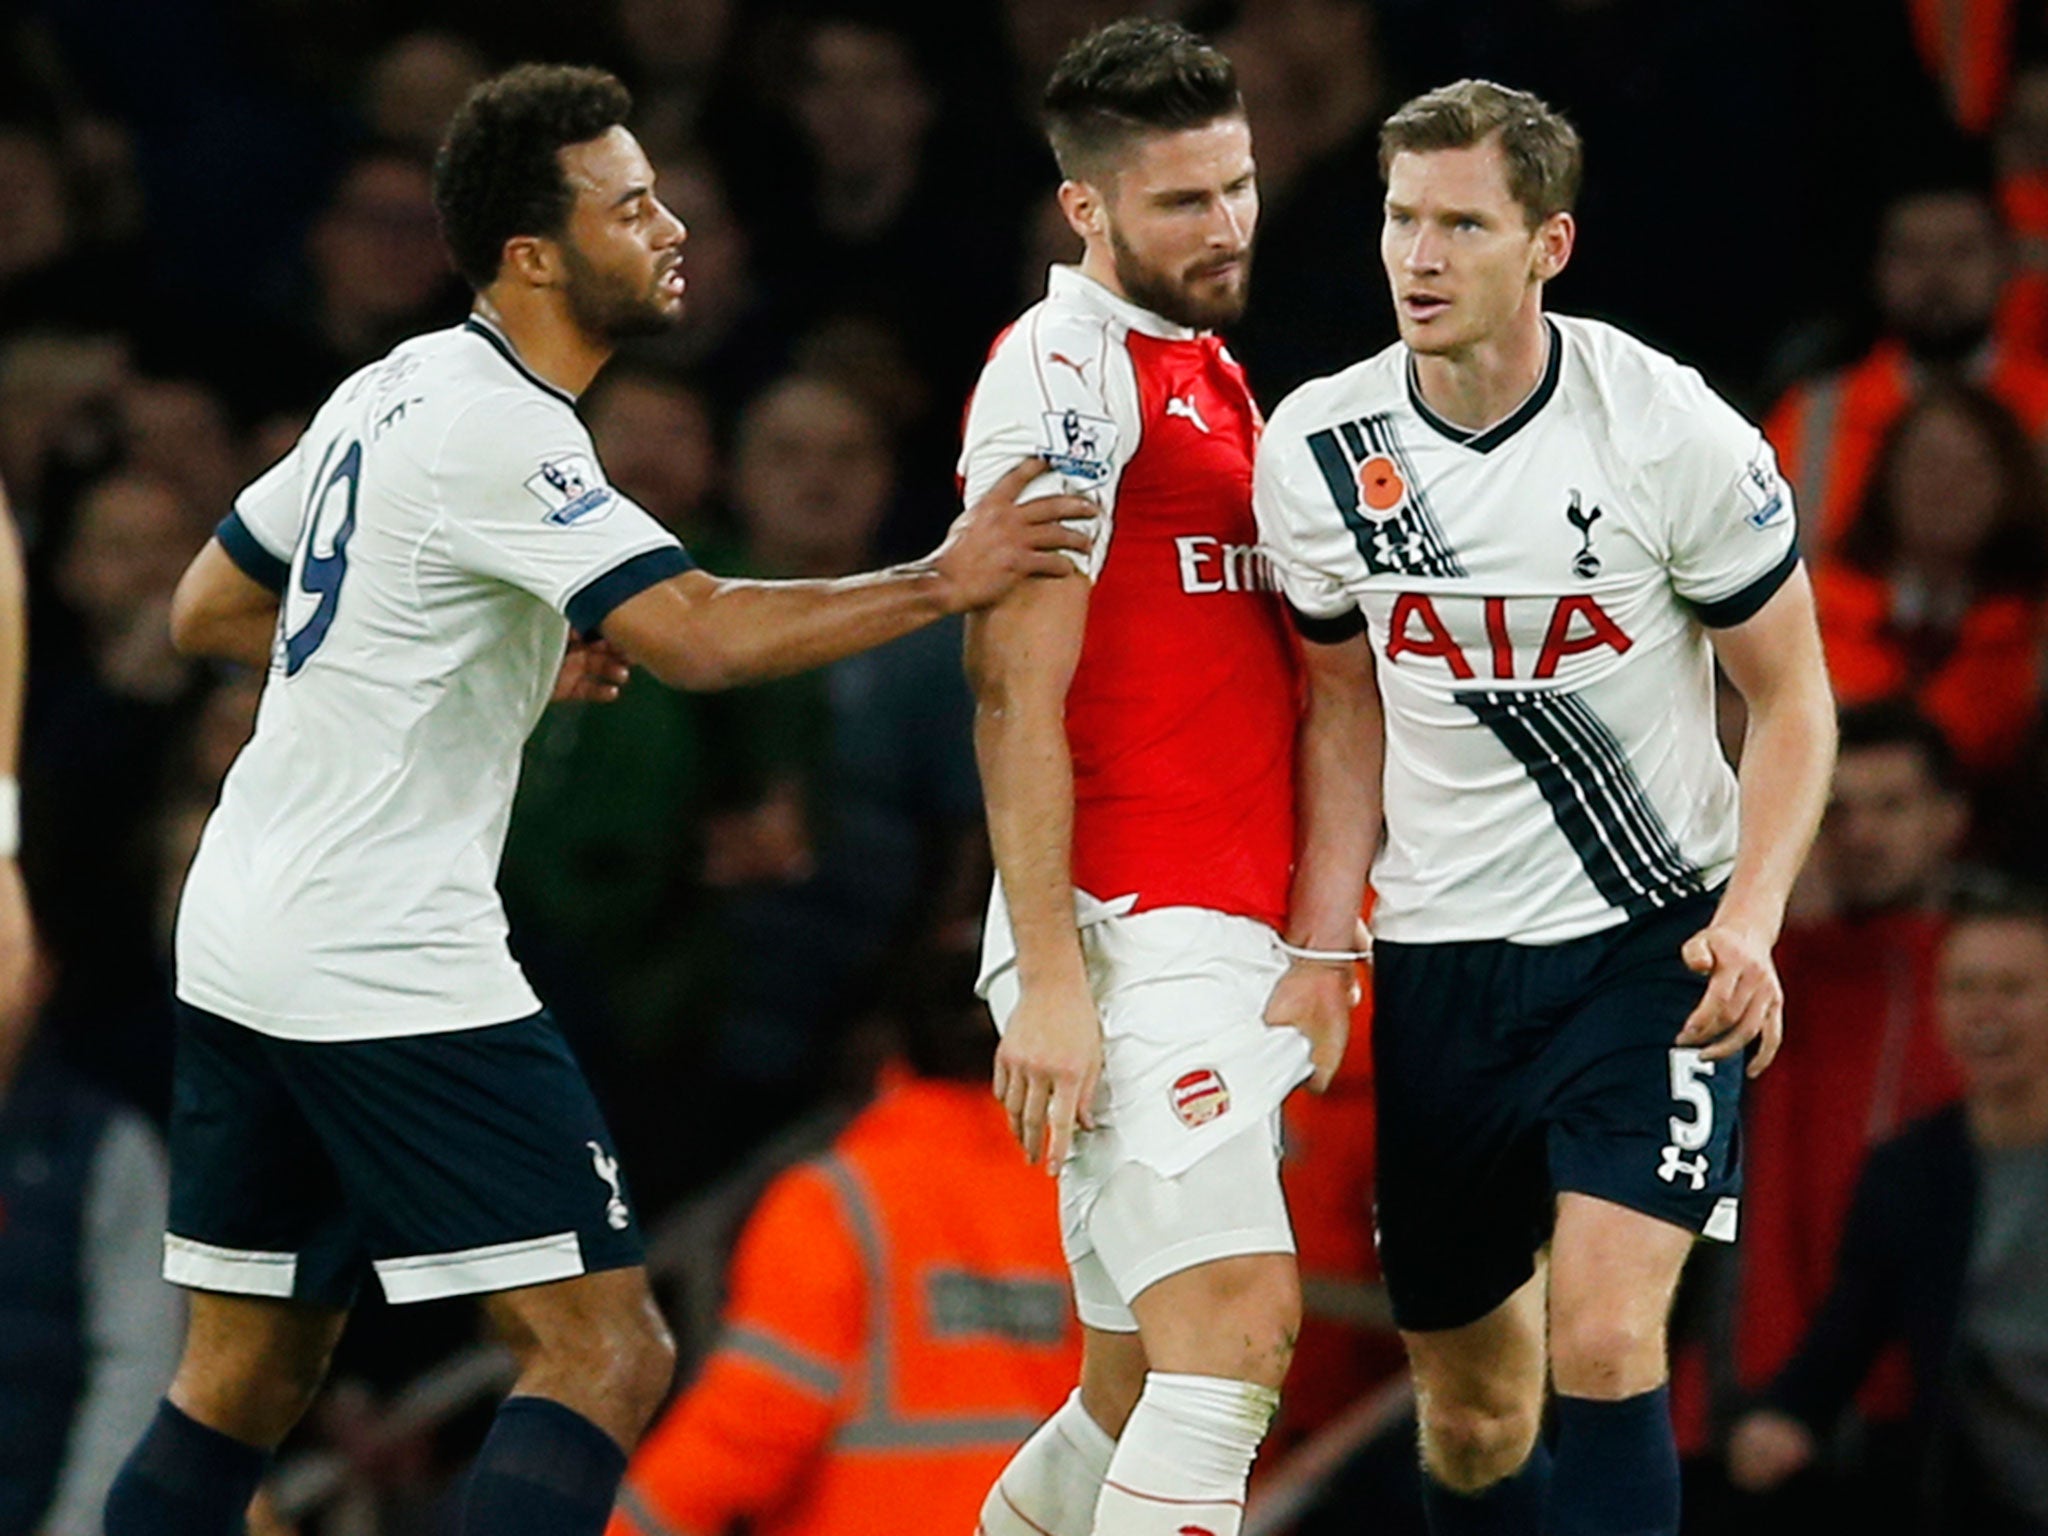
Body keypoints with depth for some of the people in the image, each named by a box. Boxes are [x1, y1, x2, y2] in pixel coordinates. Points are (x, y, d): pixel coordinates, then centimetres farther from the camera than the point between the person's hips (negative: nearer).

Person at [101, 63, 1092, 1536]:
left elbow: (211, 609, 24)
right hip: (393, 966, -10)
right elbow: (702, 635, -25)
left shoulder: (393, 391, 13)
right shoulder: (500, 434, -15)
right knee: (606, 1355, -9)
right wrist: (940, 583, -19)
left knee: (245, 1378, 16)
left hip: (242, 942, 10)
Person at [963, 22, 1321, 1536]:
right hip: (1126, 942, -9)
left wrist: (1307, 952, 22)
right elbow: (1017, 695, -14)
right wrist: (1051, 982, -20)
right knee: (1240, 1318, -20)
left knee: (1145, 1395, 9)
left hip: (1224, 951, 9)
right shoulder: (1065, 367, -8)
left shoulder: (1207, 371, 21)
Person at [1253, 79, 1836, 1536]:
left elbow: (1793, 696, -3)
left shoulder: (1673, 433, -13)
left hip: (1656, 938, -4)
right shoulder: (1319, 447, -3)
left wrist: (1751, 916, -18)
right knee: (1471, 1402, 10)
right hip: (1442, 961, 4)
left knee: (1604, 1342, -21)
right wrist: (1320, 953, 4)